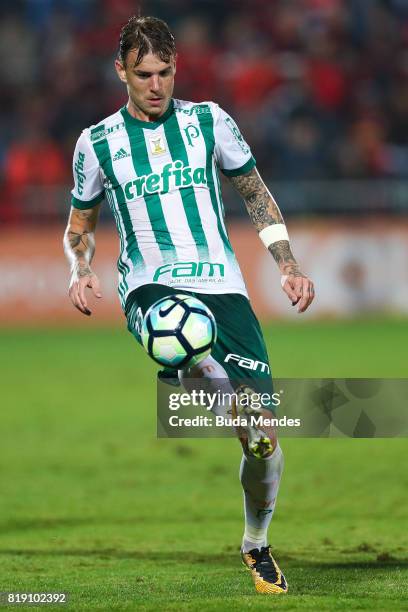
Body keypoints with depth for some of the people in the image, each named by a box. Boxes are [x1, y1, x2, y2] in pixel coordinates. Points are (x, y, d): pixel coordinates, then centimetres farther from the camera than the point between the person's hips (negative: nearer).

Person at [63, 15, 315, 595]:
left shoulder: (208, 121, 8)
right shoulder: (98, 143, 8)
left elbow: (255, 192, 19)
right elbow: (79, 225, 21)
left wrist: (288, 266, 9)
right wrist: (81, 270, 0)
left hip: (222, 287, 1)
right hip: (152, 288, -1)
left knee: (264, 436, -5)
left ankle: (256, 545, 16)